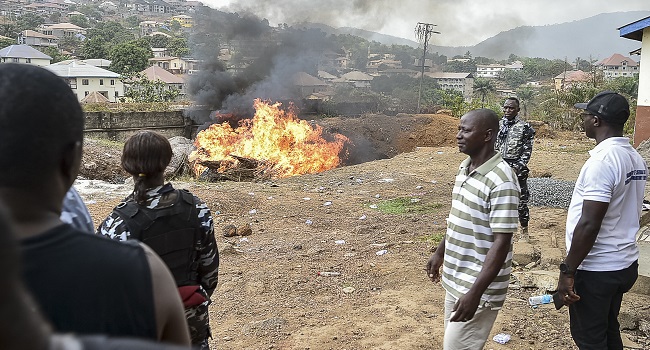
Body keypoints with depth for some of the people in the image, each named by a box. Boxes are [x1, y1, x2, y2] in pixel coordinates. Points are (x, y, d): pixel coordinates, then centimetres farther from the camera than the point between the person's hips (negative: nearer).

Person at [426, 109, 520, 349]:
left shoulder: (501, 180, -23)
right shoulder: (464, 168, 5)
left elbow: (501, 243, -24)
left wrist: (475, 292, -26)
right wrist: (440, 253, 23)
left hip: (478, 287, -8)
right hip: (455, 279, 9)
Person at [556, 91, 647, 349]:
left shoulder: (602, 160, -23)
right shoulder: (635, 158, 6)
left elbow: (589, 224, -26)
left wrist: (567, 271, -19)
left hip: (596, 270, -9)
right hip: (624, 263, 9)